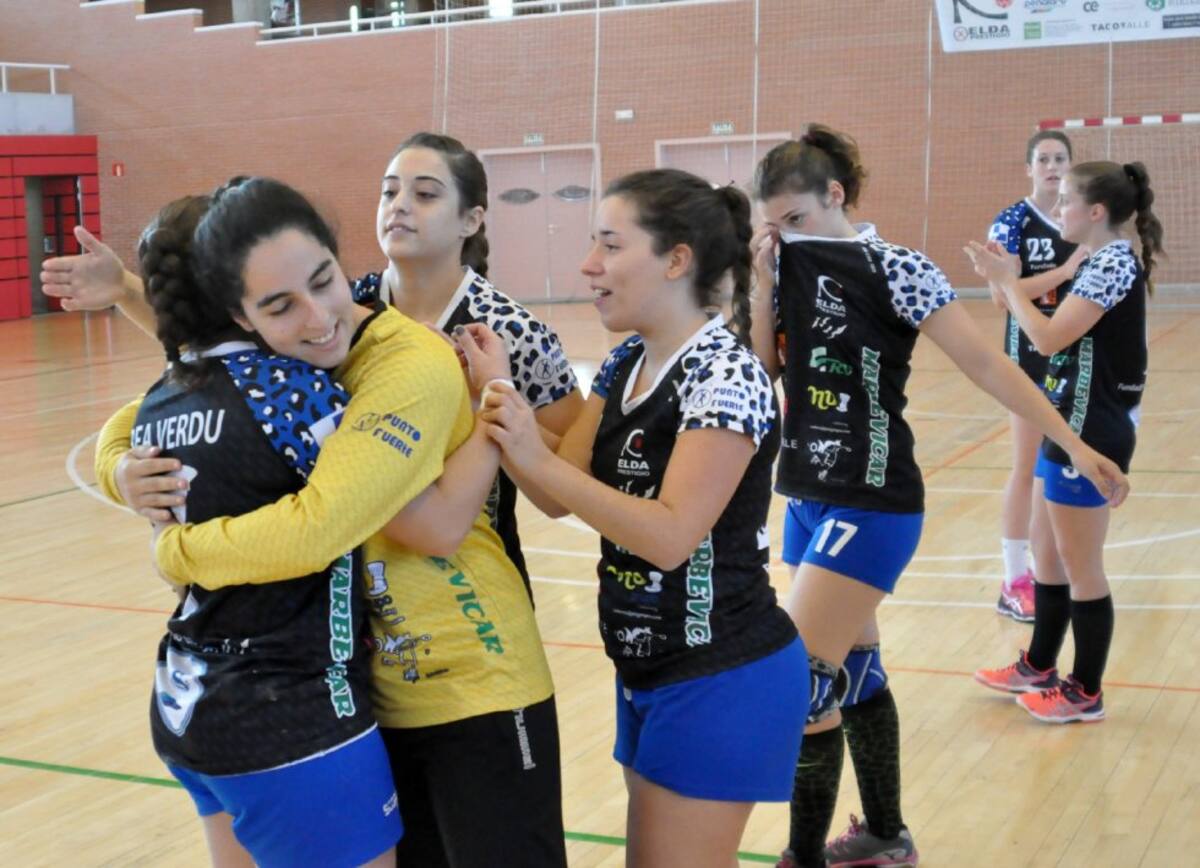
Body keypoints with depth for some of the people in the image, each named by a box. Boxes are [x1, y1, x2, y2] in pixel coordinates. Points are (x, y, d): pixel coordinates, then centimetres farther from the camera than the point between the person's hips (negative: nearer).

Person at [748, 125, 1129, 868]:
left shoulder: (892, 269, -14)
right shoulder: (791, 268, 6)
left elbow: (986, 363, -13)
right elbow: (760, 368, 2)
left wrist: (1074, 445, -14)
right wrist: (764, 279, -8)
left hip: (872, 505, -7)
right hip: (811, 498, 7)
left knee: (805, 676, -10)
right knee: (855, 666, 17)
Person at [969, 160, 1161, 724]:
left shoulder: (1114, 262, -18)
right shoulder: (1102, 262, 12)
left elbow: (1049, 338, -24)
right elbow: (1064, 333, 8)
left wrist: (1005, 280, -15)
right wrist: (1007, 282, 2)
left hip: (1090, 437, -10)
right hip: (1071, 430, 10)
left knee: (1080, 569, 2)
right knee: (1050, 559, 19)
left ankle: (1086, 692, 15)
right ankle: (1039, 668, 32)